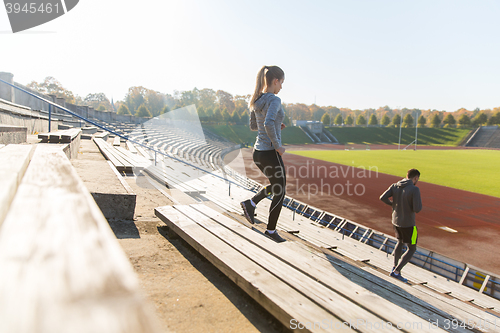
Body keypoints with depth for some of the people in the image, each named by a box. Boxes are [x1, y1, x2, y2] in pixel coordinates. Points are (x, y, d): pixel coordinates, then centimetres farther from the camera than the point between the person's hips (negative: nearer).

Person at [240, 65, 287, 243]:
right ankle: (271, 230, 23)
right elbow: (268, 124, -33)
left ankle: (251, 203, 16)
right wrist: (278, 146, -21)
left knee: (279, 185, 28)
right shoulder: (274, 100, -18)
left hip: (258, 152, 8)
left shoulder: (257, 100, 8)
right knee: (279, 193, 11)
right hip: (270, 154, -8)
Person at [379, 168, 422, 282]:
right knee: (412, 249, 11)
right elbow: (417, 209, -25)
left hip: (396, 221, 6)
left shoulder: (395, 186, -4)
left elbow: (382, 197, -10)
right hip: (408, 224, -6)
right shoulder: (414, 189, -21)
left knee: (400, 242, 30)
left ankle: (395, 266, 34)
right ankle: (396, 271, 5)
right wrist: (419, 201, -3)